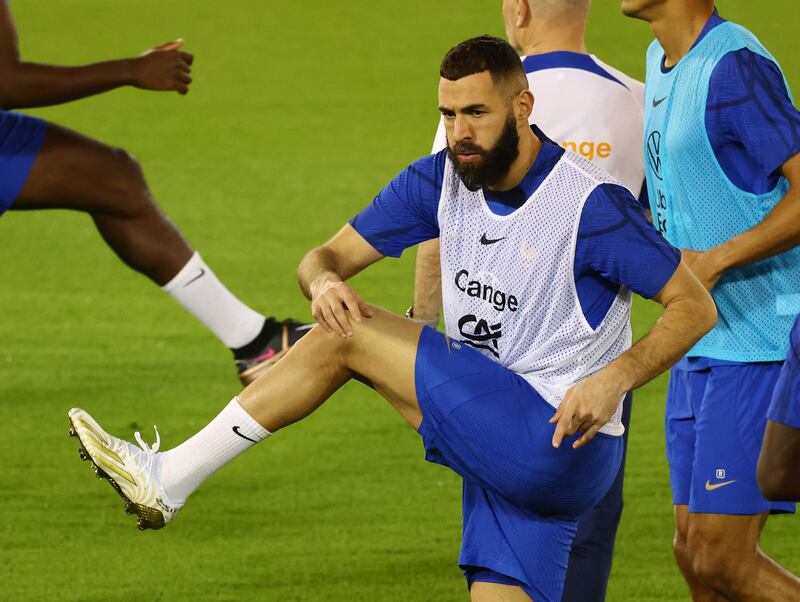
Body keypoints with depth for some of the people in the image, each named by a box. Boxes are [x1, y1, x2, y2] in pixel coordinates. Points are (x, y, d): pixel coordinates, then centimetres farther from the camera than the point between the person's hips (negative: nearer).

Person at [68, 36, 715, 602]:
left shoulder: (590, 203, -16)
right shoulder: (442, 178, 4)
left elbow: (696, 306, -13)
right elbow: (329, 256, 7)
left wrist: (614, 379, -29)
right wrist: (324, 281, -19)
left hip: (563, 447, -8)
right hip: (496, 441, 8)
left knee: (347, 338, -13)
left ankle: (170, 478, -8)